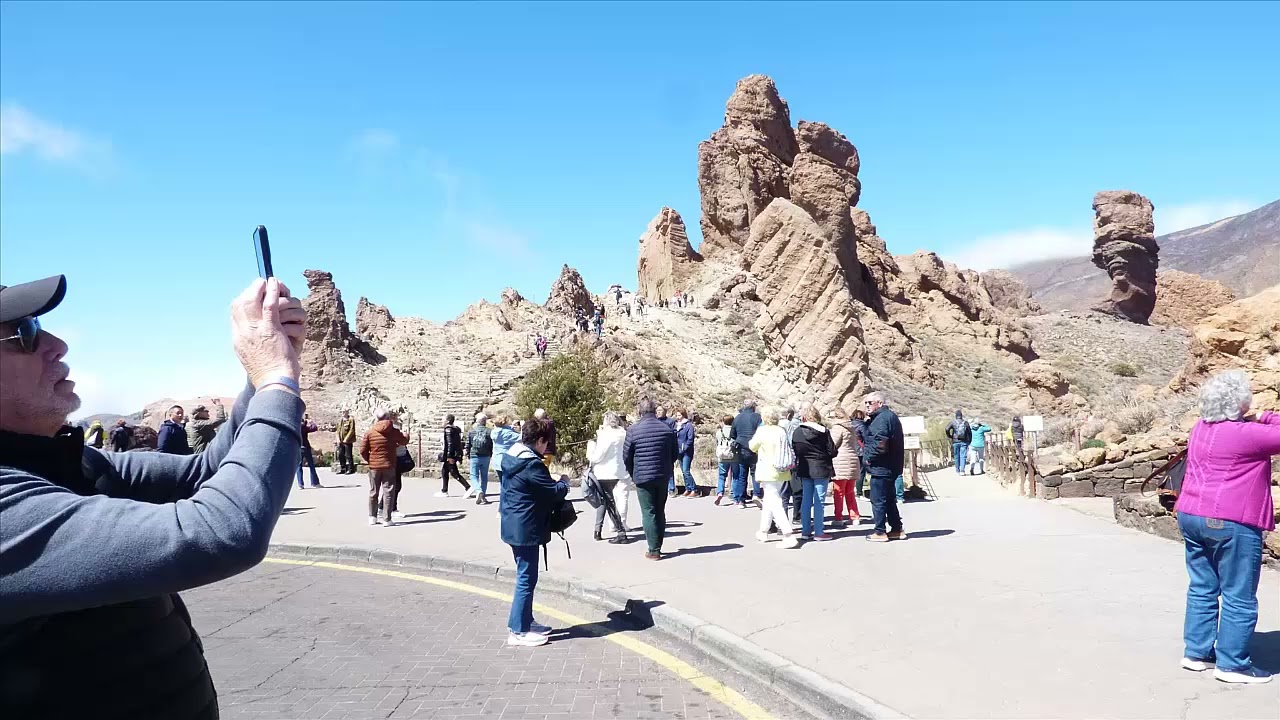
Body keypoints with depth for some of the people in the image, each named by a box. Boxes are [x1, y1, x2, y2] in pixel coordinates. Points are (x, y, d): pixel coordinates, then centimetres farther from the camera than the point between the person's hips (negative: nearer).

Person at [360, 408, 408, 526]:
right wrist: (406, 435, 31)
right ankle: (387, 520, 0)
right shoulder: (394, 432, -7)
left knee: (373, 492, 15)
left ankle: (372, 517, 22)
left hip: (374, 466, 2)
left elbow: (363, 450, -6)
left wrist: (368, 460, 11)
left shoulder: (369, 432, -6)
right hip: (389, 466, -2)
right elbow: (405, 441, 9)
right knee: (388, 492, 3)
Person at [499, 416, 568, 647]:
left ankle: (526, 621, 30)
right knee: (526, 579, -2)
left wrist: (553, 482, 8)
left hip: (514, 525, 10)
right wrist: (564, 483, 1)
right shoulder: (532, 463, -22)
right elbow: (554, 492, -18)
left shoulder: (512, 457, 9)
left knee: (525, 576, 19)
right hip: (526, 528, -10)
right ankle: (519, 631, 6)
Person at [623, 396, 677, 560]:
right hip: (663, 477, 4)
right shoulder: (667, 429, 2)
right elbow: (674, 454, 7)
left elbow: (626, 456, -3)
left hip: (643, 477, -4)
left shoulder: (633, 430, -9)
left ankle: (654, 550, 1)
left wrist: (633, 474, 12)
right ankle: (658, 546, 19)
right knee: (660, 512, 14)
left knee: (649, 513, 1)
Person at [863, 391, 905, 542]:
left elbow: (880, 444, -26)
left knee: (878, 500, -1)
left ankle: (880, 532, 4)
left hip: (881, 467, -10)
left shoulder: (881, 418, -17)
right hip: (891, 467, 10)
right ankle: (897, 529, 23)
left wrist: (870, 458, -12)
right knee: (889, 500, 17)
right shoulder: (891, 416, 15)